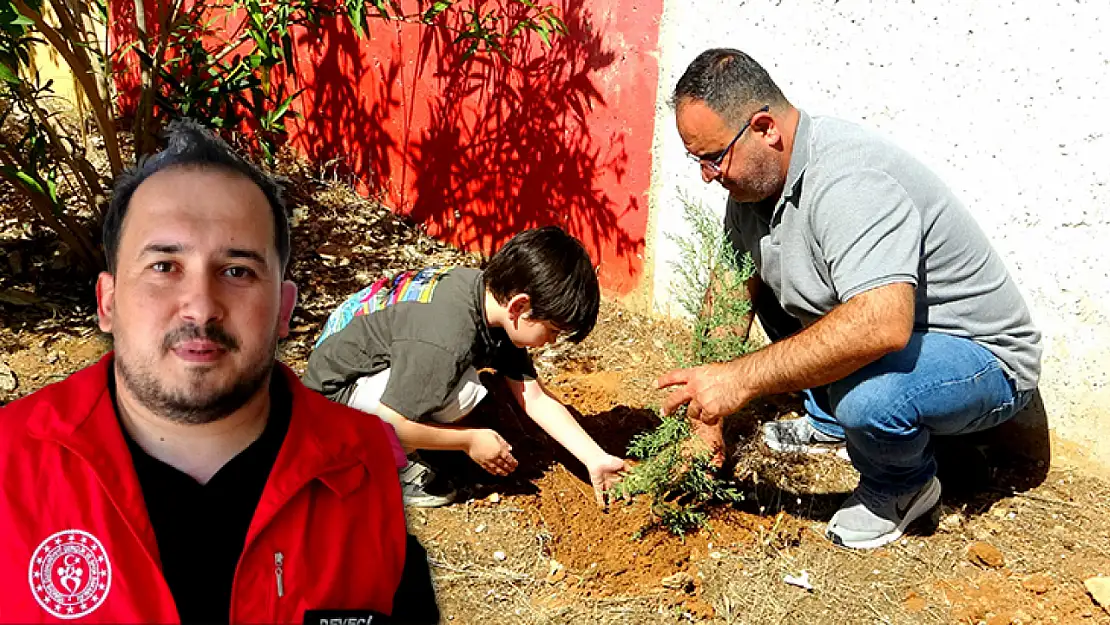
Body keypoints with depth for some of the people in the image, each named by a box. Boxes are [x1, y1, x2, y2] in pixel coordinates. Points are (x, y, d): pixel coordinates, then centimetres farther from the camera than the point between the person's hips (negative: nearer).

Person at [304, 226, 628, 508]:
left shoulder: (492, 293, -8)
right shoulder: (443, 340, -36)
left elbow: (536, 399, -3)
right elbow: (391, 422, -29)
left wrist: (597, 460, -5)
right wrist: (471, 440, -17)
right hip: (335, 388, -9)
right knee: (461, 391, -27)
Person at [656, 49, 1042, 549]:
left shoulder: (847, 181, -32)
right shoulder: (753, 177, -4)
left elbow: (881, 325, -45)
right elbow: (730, 294, 3)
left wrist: (742, 379, -39)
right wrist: (706, 417, 1)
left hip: (985, 362, -8)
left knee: (865, 394, -37)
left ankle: (904, 485, -1)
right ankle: (828, 424, 23)